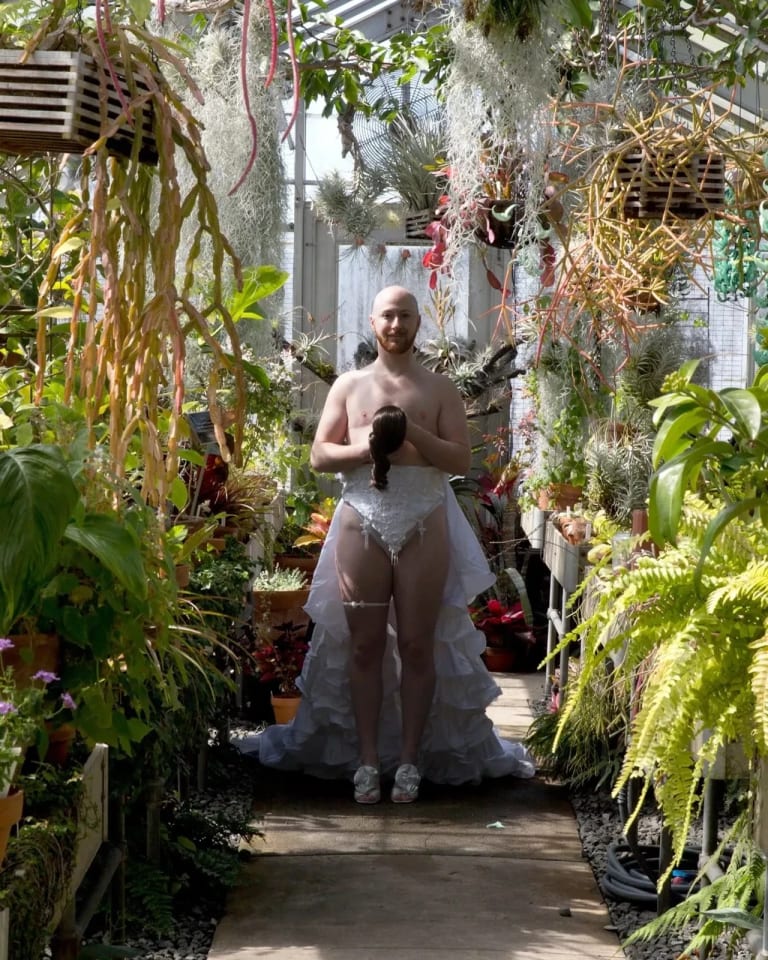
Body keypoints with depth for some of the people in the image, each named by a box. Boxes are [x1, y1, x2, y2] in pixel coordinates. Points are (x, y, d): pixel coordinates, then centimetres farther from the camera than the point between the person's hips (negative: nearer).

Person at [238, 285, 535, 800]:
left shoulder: (440, 389, 7)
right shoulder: (349, 385, 10)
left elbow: (462, 459, -1)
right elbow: (319, 455, 6)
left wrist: (412, 433, -15)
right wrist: (365, 449, -12)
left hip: (424, 525, -1)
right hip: (362, 521, 1)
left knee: (417, 644, 1)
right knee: (364, 644, 3)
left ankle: (410, 758, 10)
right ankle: (367, 758, 10)